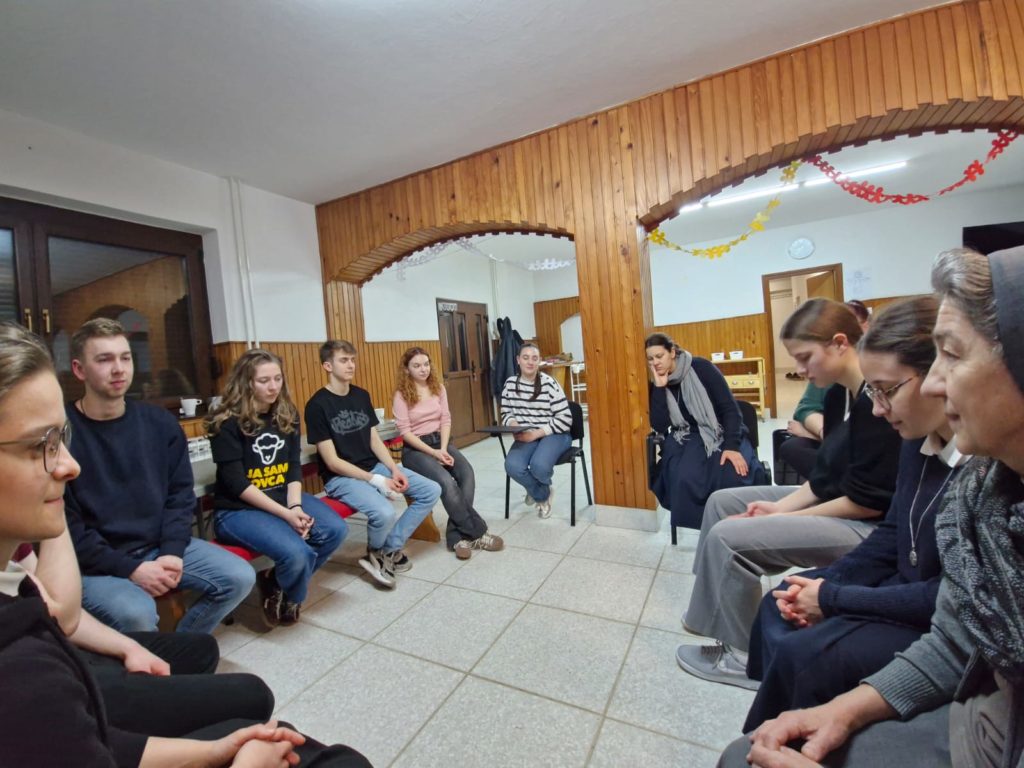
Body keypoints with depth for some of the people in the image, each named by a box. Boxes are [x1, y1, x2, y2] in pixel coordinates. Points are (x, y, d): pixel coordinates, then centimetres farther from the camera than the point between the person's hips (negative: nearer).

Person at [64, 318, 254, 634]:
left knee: (239, 577, -7)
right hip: (93, 562, -4)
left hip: (159, 546, 4)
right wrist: (130, 568, -18)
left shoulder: (161, 423, 1)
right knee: (136, 613, -31)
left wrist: (172, 552, -10)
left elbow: (181, 495, 4)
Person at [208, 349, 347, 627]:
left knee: (336, 530, -16)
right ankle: (287, 598, 9)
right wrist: (285, 514, -23)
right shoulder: (226, 423, -12)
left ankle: (276, 582, 7)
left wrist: (296, 506, -15)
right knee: (296, 552, -28)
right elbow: (236, 484, -16)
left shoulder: (287, 414, 5)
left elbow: (294, 467, 3)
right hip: (237, 509, -6)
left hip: (284, 497, 6)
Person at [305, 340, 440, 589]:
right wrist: (377, 481, -20)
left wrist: (395, 470, -7)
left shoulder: (362, 395, 7)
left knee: (431, 491, -4)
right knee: (384, 513, -33)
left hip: (374, 466, 7)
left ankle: (389, 550, 4)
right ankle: (376, 552, 4)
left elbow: (375, 440, 9)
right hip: (341, 477, -7)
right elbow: (332, 462, -16)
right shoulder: (317, 405, -13)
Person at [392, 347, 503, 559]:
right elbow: (405, 431, -11)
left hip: (440, 441, 5)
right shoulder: (401, 395, -5)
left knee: (467, 473, -24)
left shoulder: (439, 388, 9)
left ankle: (458, 536, -17)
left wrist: (443, 449, -12)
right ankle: (476, 532, -15)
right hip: (415, 448, -4)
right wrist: (432, 452, -19)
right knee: (445, 482, -29)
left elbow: (446, 420, 3)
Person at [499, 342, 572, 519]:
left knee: (539, 465, -32)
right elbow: (506, 413, 11)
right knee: (512, 466, -27)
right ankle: (542, 494, 8)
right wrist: (513, 424, -13)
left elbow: (565, 419, -11)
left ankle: (538, 490, 12)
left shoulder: (549, 384, -10)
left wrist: (537, 433, -20)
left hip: (554, 435, -3)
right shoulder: (510, 383, 3)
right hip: (526, 436, 3)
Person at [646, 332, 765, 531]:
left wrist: (732, 446, -21)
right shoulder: (656, 385, -1)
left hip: (721, 431, -1)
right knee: (684, 479, -31)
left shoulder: (701, 367, -10)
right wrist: (660, 387, -17)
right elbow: (659, 427, -12)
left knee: (734, 477, -31)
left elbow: (730, 408, -10)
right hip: (687, 438, 2)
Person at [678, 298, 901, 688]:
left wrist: (786, 518, -16)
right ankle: (712, 615, 21)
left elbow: (871, 501, -23)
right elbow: (825, 478, 7)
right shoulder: (838, 394, 5)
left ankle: (745, 656, 2)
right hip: (833, 501, 10)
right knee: (722, 502, 9)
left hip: (867, 527, -10)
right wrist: (779, 506, -6)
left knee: (728, 537, -20)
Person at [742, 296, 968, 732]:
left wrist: (832, 598, -17)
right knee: (779, 606, 7)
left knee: (803, 655, -17)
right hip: (904, 592, 8)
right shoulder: (920, 440, 0)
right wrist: (820, 583, -5)